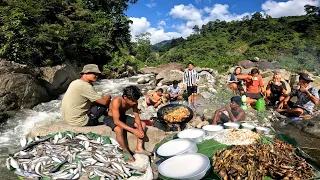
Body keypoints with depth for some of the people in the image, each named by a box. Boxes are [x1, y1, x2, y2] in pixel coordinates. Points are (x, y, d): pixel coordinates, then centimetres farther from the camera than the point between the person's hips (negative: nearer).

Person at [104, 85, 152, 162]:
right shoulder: (116, 101, -35)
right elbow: (116, 121, -38)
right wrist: (133, 130, -41)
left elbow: (136, 116, -10)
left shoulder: (134, 102, -16)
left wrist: (140, 128, -30)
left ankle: (139, 148, -7)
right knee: (119, 129, -37)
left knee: (143, 124, -8)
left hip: (123, 117, 6)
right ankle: (127, 152, -17)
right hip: (111, 118, -6)